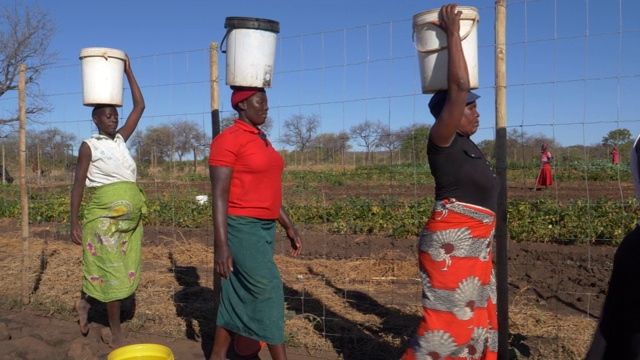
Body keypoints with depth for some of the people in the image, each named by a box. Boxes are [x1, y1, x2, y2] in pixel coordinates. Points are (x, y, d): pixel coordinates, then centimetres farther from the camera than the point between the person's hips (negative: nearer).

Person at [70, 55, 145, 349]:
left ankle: (85, 302, 35)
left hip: (130, 214, 6)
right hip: (104, 213, -6)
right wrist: (74, 223, -9)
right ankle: (115, 331, 11)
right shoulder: (88, 146, -2)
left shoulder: (121, 139, 12)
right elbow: (78, 186, -3)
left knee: (125, 268, 12)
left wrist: (128, 71, 13)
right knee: (112, 271, -1)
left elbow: (139, 107, 14)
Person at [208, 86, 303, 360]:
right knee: (269, 293, -7)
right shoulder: (228, 139, -11)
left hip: (265, 227, 8)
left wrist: (289, 227, 17)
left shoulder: (262, 140, 15)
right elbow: (219, 194, -16)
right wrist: (221, 244, -21)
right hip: (242, 228, -8)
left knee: (238, 297, 12)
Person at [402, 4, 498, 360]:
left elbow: (460, 87, 25)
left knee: (475, 315, 14)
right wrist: (453, 32, -9)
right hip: (452, 241, -9)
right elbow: (458, 86, -17)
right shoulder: (443, 139, -9)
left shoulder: (464, 144, 14)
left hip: (474, 242, 9)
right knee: (448, 317, -6)